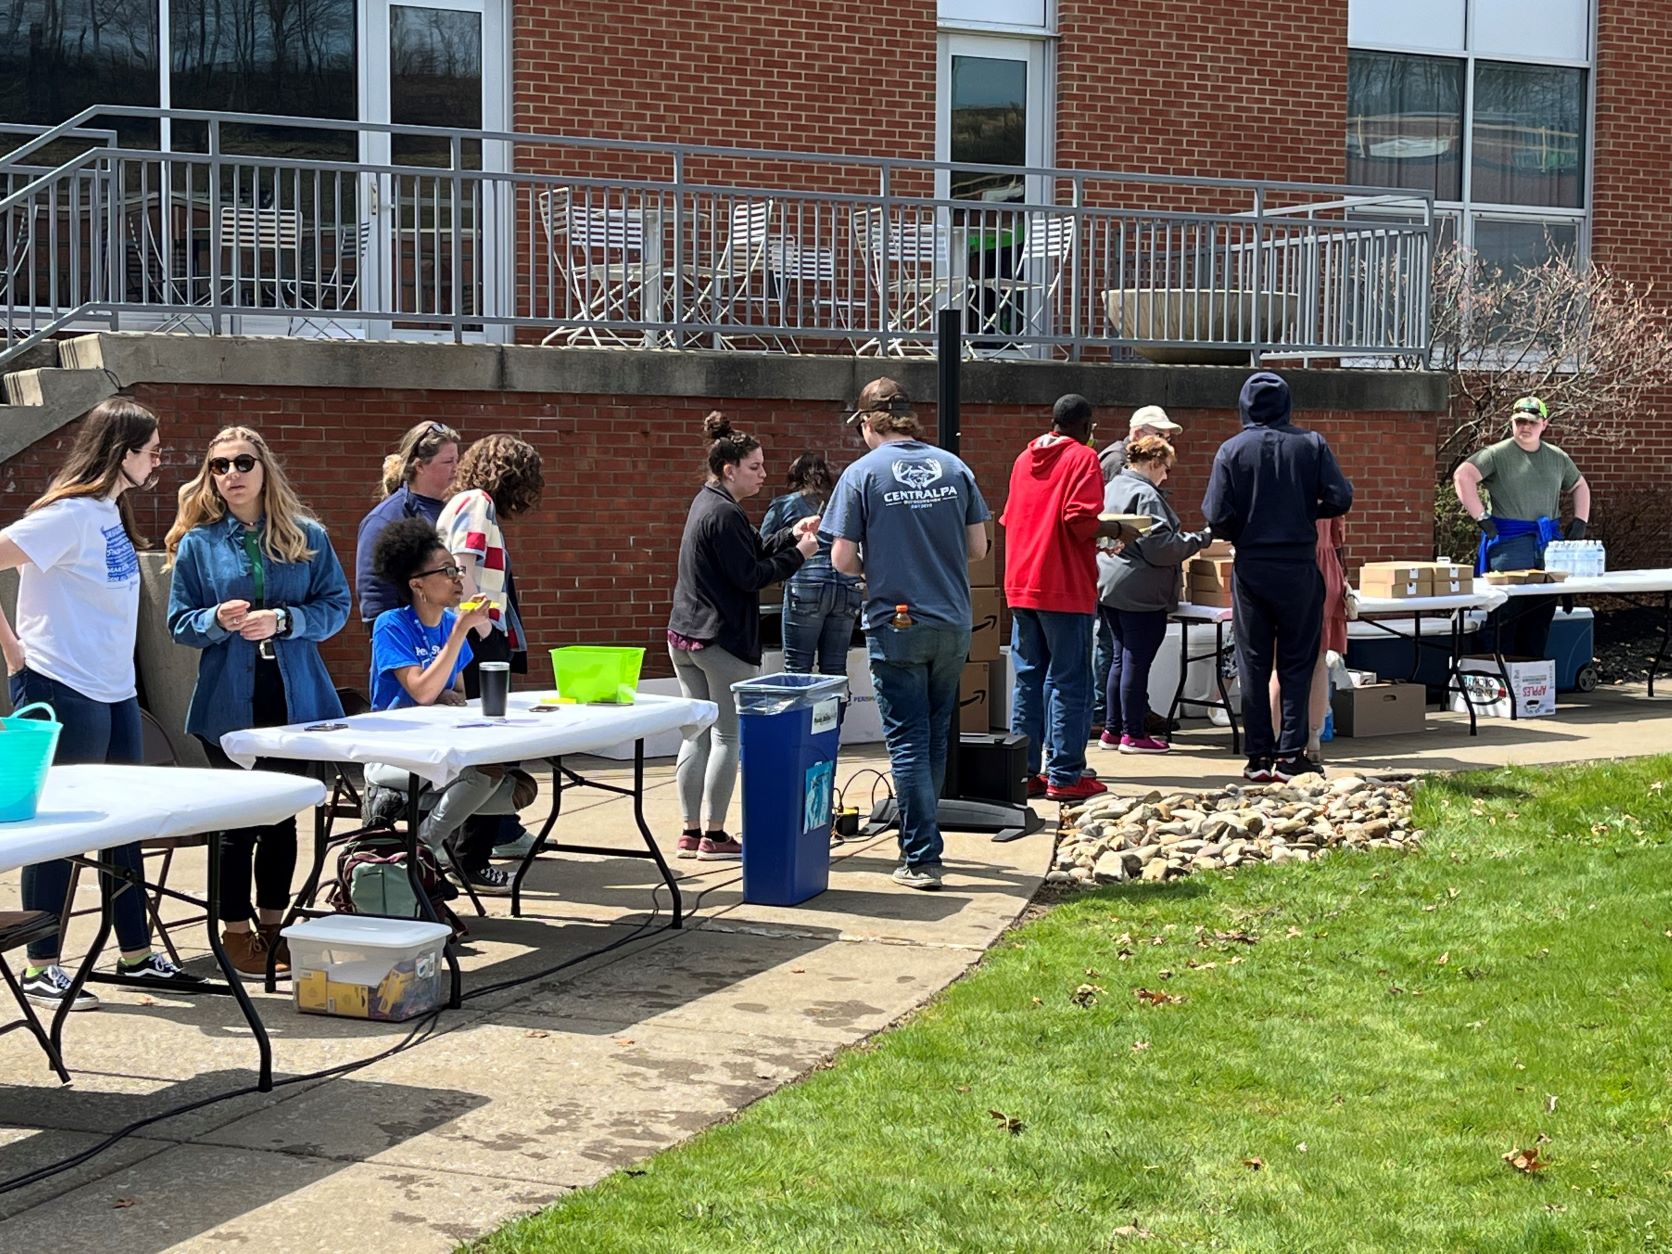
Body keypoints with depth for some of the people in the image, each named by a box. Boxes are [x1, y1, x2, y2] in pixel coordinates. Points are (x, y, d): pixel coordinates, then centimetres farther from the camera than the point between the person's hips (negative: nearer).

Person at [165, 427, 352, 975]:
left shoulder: (307, 537, 4)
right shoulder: (197, 543, 2)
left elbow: (336, 605, 2)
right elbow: (179, 622, 3)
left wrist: (283, 620, -14)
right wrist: (217, 621, -18)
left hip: (295, 698, 2)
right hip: (229, 700, -1)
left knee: (283, 816, 9)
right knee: (238, 819, 3)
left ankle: (272, 925, 22)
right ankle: (236, 930, 14)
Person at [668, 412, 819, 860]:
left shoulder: (706, 503, 14)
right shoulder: (725, 514, -17)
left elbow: (750, 550, 17)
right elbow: (749, 576, -18)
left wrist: (790, 534, 9)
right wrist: (797, 554, -9)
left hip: (684, 636, 10)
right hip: (723, 639, -10)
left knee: (697, 733, 12)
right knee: (728, 735, -1)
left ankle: (690, 831, 15)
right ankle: (713, 835, 2)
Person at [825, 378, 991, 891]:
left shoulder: (862, 474, -7)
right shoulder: (954, 468, 4)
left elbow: (843, 560, -9)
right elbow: (978, 548, 7)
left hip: (895, 626, -4)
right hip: (952, 625, 4)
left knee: (907, 742, 1)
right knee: (936, 739, 17)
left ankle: (921, 858, 0)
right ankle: (923, 837, 29)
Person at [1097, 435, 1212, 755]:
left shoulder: (1111, 487, 14)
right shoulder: (1146, 495, -15)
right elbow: (1159, 547, -19)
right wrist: (1200, 539, -9)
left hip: (1110, 586, 9)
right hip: (1140, 593, -9)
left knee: (1123, 659, 15)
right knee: (1137, 661, -3)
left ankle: (1113, 729, 19)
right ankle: (1134, 734, 2)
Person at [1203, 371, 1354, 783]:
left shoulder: (1231, 450, -3)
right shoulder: (1311, 444, -2)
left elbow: (1216, 515, -8)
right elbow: (1340, 499, -6)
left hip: (1250, 567, 0)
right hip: (1299, 565, 0)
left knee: (1253, 663, 7)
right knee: (1297, 662, 7)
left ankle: (1259, 756, 7)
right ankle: (1290, 754, 3)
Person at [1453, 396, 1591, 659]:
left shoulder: (1558, 458, 16)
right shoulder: (1498, 454, -2)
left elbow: (1580, 486, 31)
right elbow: (1462, 476, -14)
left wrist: (1580, 522, 17)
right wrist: (1482, 518, -16)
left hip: (1549, 543, 5)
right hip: (1509, 542, -5)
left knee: (1543, 613, 5)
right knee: (1509, 614, -8)